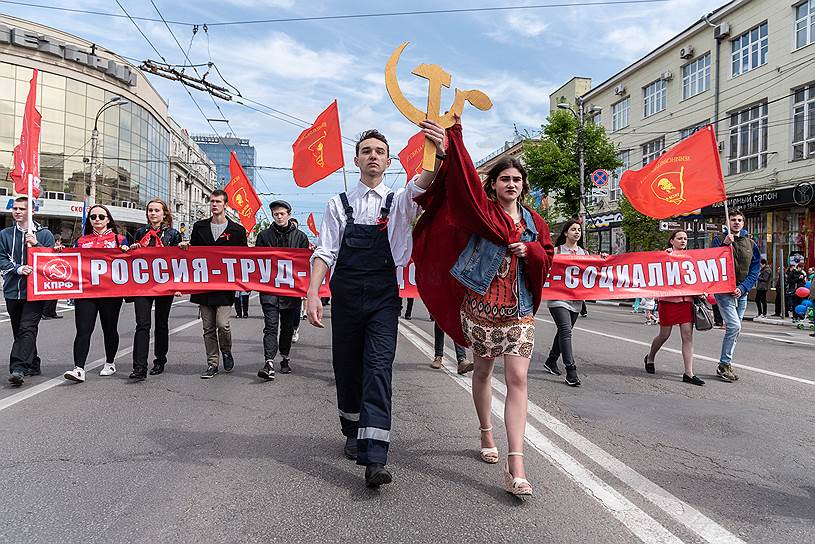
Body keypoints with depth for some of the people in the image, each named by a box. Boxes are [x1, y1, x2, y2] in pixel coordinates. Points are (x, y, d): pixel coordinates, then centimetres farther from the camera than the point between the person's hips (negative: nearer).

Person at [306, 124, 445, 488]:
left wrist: (439, 155, -37)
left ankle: (374, 459, -14)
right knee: (346, 369, 10)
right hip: (345, 295, 2)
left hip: (383, 297, -1)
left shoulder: (398, 202, 6)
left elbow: (421, 187, -16)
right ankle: (354, 434, 33)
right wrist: (313, 293, -13)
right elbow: (325, 252, 1)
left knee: (378, 368, -11)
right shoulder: (339, 205, 8)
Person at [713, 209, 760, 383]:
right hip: (724, 291, -5)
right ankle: (724, 365, -5)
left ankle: (726, 364, 18)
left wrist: (743, 287, -7)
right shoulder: (719, 240, -1)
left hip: (741, 292, 5)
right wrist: (724, 244, -22)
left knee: (734, 329, 8)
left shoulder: (750, 244, 10)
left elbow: (755, 269, 7)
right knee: (734, 326, -16)